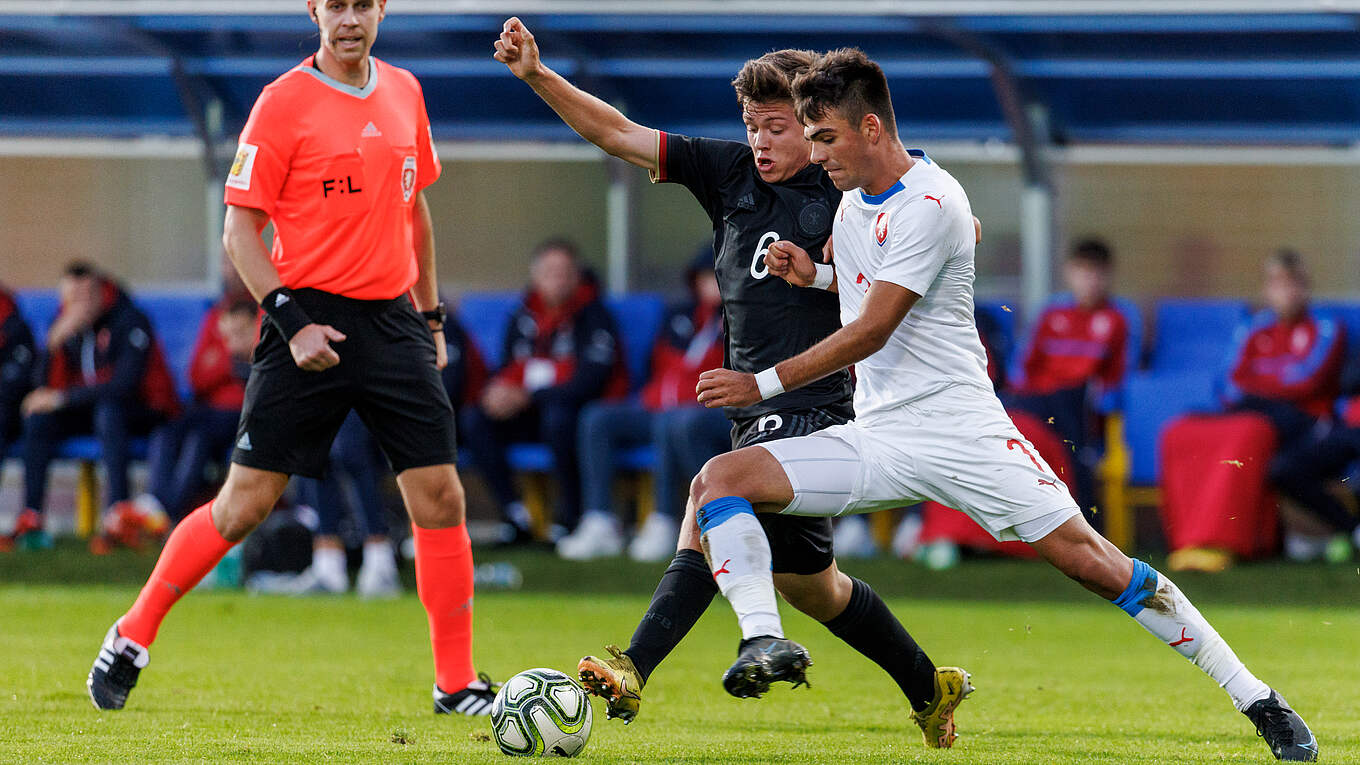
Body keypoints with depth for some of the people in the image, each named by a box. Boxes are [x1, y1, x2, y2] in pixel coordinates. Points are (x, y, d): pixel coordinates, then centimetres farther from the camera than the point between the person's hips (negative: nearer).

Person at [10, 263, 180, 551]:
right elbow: (47, 384, -5)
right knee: (38, 417, -18)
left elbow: (125, 386, -27)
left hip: (144, 412, -6)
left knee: (108, 412, -37)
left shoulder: (130, 322, -18)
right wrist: (55, 341, -23)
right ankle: (31, 515, -21)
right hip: (89, 408, 6)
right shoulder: (65, 322, 1)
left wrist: (63, 398, -27)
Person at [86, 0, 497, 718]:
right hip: (311, 321, -5)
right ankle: (132, 637, 12)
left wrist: (429, 311, 20)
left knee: (439, 496, -3)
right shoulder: (283, 103, -7)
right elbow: (240, 230, -7)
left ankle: (457, 684, 5)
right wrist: (293, 322, -15)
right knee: (244, 503, -5)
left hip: (393, 324, 5)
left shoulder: (403, 92, 11)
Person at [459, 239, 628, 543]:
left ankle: (570, 515, -22)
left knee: (558, 416, -38)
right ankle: (514, 515, -16)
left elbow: (588, 384, -18)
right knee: (475, 418, -16)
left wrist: (529, 397, -22)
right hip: (531, 418, 6)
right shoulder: (523, 318, 9)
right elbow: (508, 370, 17)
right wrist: (498, 390, -9)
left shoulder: (593, 316, -9)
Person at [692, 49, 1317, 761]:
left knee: (1092, 561, -13)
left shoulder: (929, 204, -15)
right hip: (874, 440, 8)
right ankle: (766, 641, -28)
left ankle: (1259, 703, -5)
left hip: (960, 427, -8)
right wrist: (815, 275, 11)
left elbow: (871, 332, -18)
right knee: (719, 479, -12)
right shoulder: (856, 195, 13)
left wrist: (764, 383, -13)